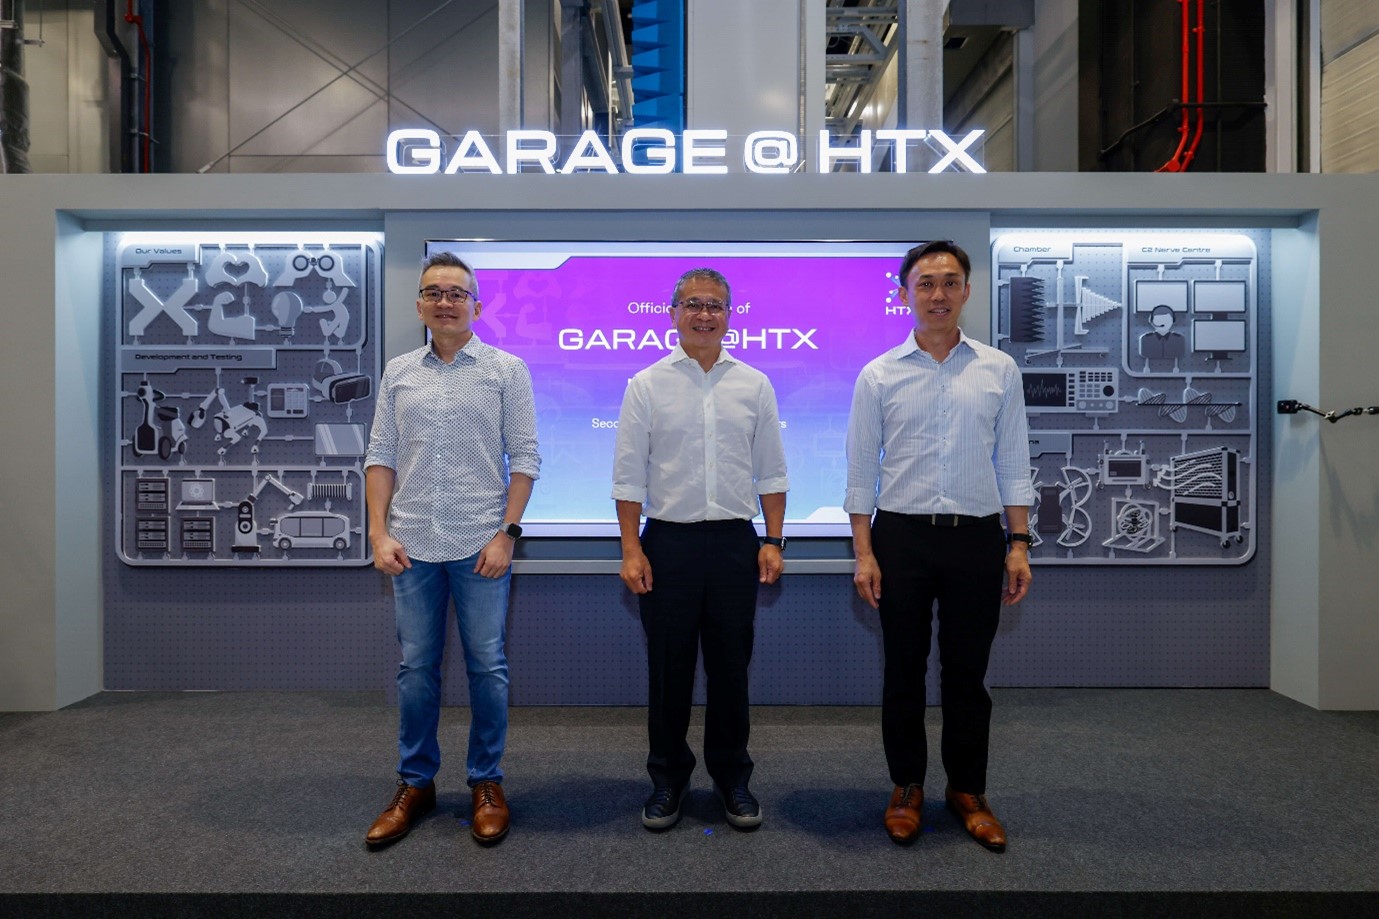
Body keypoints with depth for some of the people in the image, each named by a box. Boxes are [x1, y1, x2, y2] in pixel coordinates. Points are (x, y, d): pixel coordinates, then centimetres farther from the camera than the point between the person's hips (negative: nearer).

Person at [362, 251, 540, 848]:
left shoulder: (506, 370, 1)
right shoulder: (398, 373, 10)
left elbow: (525, 458, -2)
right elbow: (380, 457, 9)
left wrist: (507, 533, -9)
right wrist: (379, 534, 0)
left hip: (480, 545, -2)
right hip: (412, 546, 3)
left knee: (487, 666, 5)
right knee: (415, 668, 11)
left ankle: (487, 783, 21)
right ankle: (415, 784, 26)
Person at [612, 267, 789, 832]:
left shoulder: (754, 385, 7)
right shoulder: (647, 385, 1)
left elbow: (772, 472, 8)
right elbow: (628, 474, -1)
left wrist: (774, 541, 1)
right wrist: (631, 548, -7)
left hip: (735, 541, 2)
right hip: (668, 542, -1)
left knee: (731, 667, 10)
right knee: (669, 668, 8)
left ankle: (732, 778, 27)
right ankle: (667, 780, 25)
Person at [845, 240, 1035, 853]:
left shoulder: (999, 371, 5)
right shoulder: (879, 376, 0)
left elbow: (1013, 464, 6)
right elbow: (861, 472, 1)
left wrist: (1019, 543, -1)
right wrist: (863, 553, -5)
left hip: (976, 537, 1)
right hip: (902, 536, -1)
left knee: (967, 672, 10)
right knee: (904, 670, 9)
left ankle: (967, 790, 28)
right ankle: (906, 787, 27)